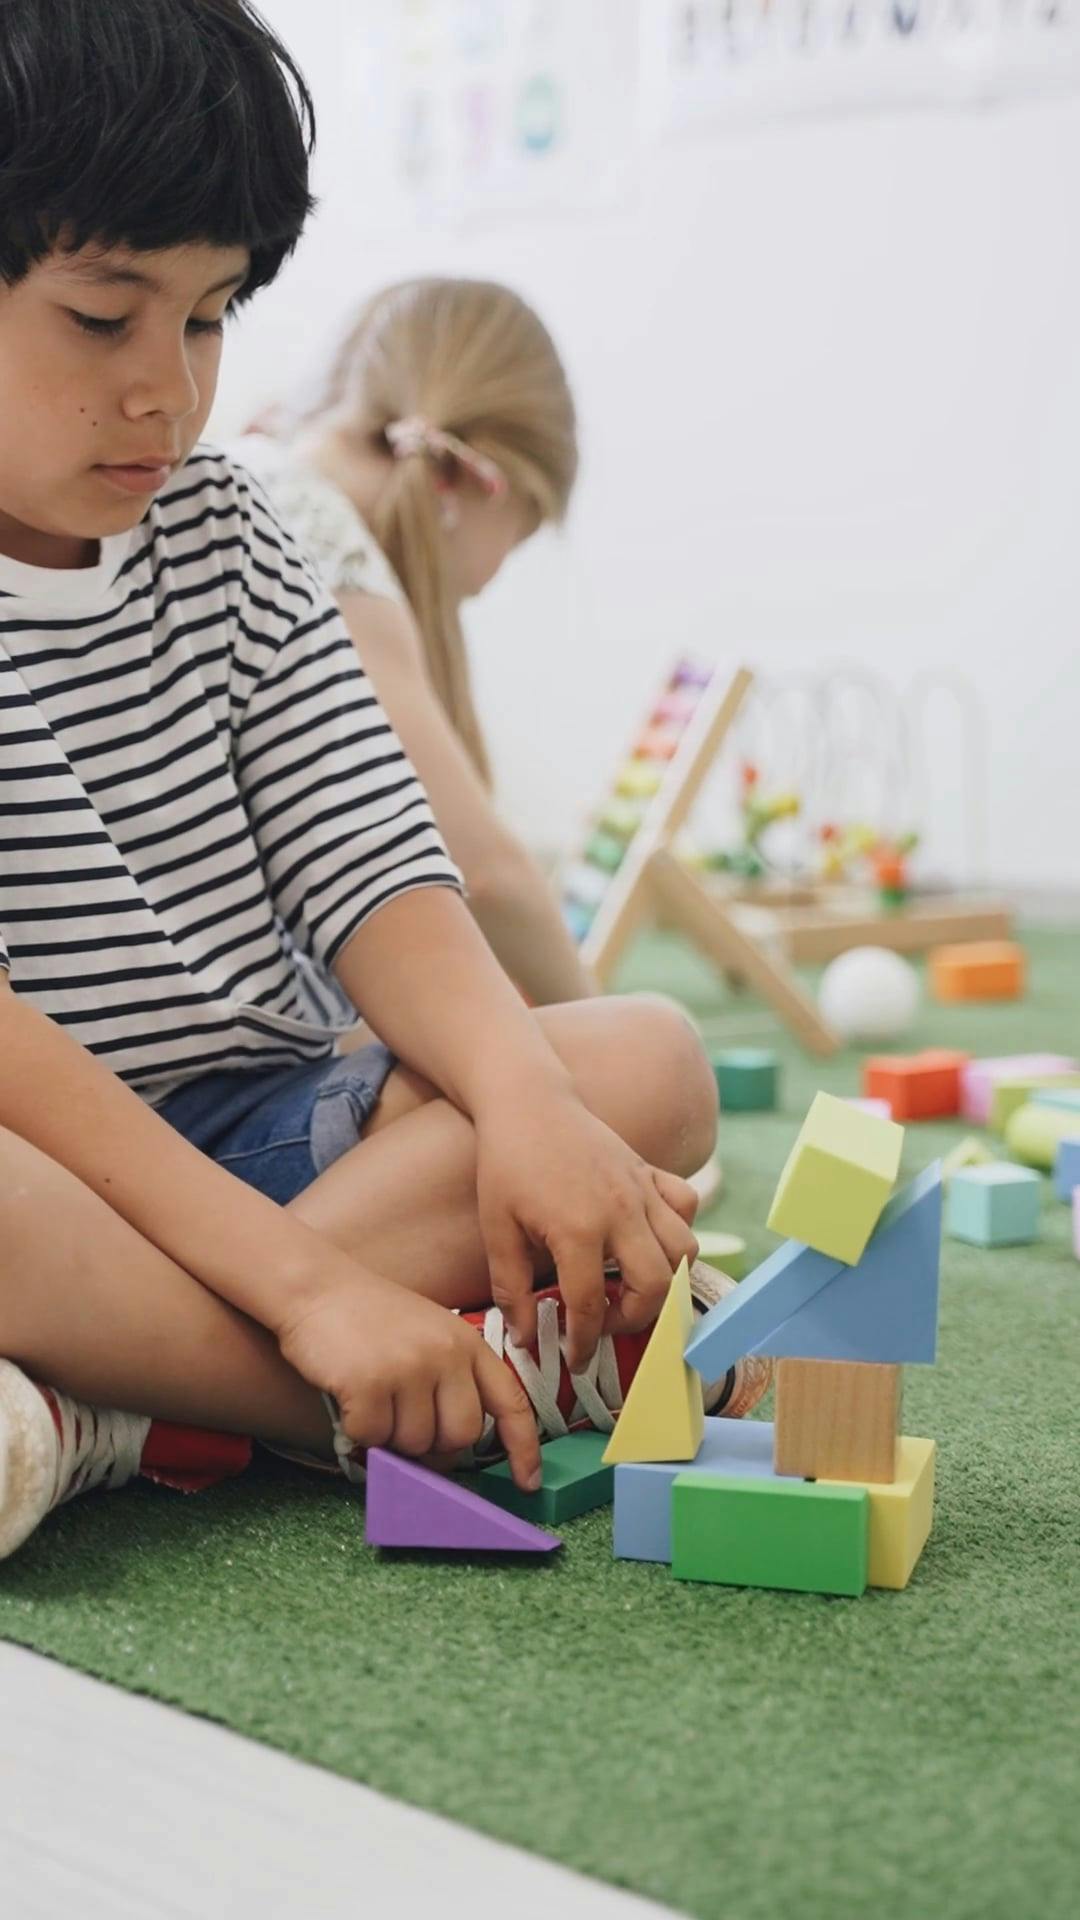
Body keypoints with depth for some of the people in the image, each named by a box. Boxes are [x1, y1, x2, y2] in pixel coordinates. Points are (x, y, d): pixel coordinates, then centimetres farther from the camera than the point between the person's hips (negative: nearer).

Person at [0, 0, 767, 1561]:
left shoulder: (218, 532, 10)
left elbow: (366, 869, 1)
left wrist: (524, 1101, -20)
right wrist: (298, 1276, -28)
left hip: (251, 1137, 7)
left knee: (652, 1065, -12)